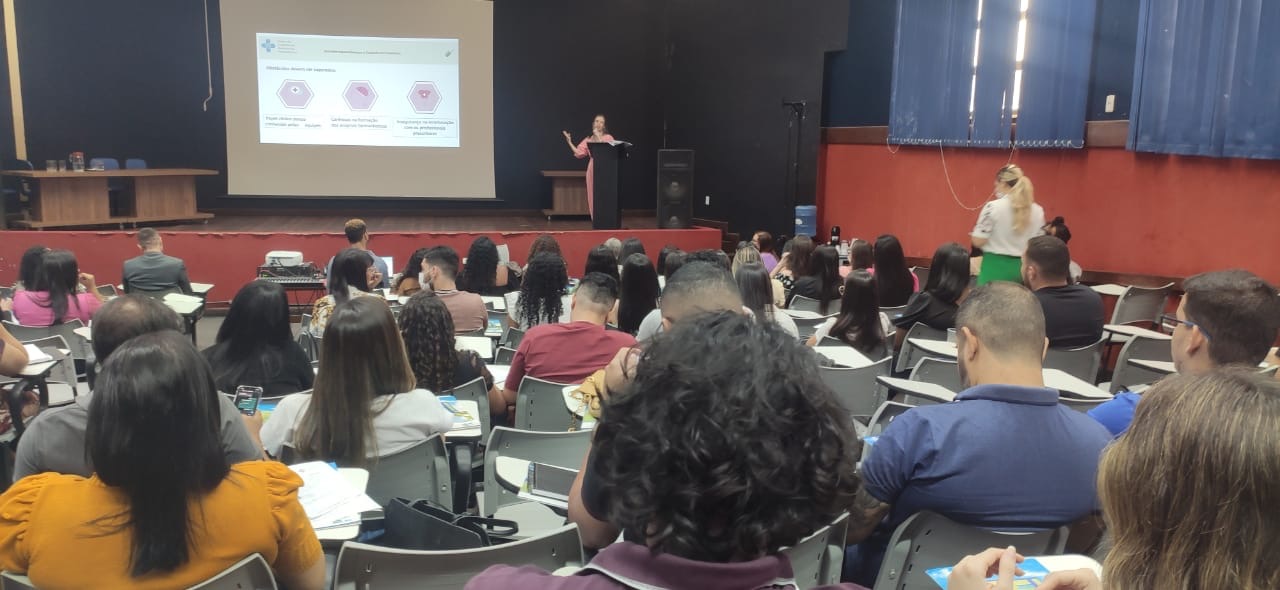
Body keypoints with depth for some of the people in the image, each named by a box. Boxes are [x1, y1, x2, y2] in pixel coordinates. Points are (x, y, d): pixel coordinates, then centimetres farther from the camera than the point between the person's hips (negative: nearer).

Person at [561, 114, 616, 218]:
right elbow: (579, 153, 7)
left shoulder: (608, 138, 1)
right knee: (593, 197, 3)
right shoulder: (588, 139, 13)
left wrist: (598, 137, -16)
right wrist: (569, 142, 1)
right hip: (592, 170, 4)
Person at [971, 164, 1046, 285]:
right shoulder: (1038, 211, 5)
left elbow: (978, 242, -10)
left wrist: (975, 233, 9)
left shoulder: (993, 207, -10)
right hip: (1023, 268, 5)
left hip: (996, 267, -4)